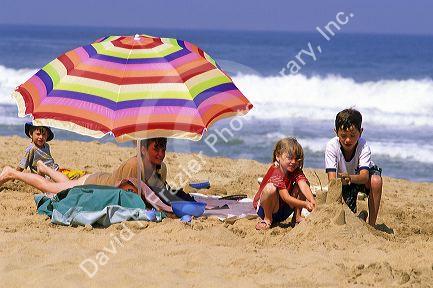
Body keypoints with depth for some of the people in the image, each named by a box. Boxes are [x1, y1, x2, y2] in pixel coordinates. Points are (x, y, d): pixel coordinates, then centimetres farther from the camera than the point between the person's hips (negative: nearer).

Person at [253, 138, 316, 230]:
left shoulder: (296, 171, -5)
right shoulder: (275, 172, -25)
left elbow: (304, 186, -24)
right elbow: (286, 198, -30)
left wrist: (312, 202, -43)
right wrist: (305, 204, -39)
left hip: (283, 211, 6)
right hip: (265, 208, -6)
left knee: (302, 183, -8)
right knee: (270, 188, -37)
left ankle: (297, 217, 1)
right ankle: (267, 219, -14)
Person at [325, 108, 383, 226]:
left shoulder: (363, 146, -31)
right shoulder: (332, 146, -29)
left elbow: (364, 176, -44)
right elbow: (332, 177, -35)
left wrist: (350, 178, -66)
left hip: (361, 177, -1)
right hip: (343, 183, 1)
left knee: (376, 180, -36)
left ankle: (371, 224, -22)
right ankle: (359, 217, 24)